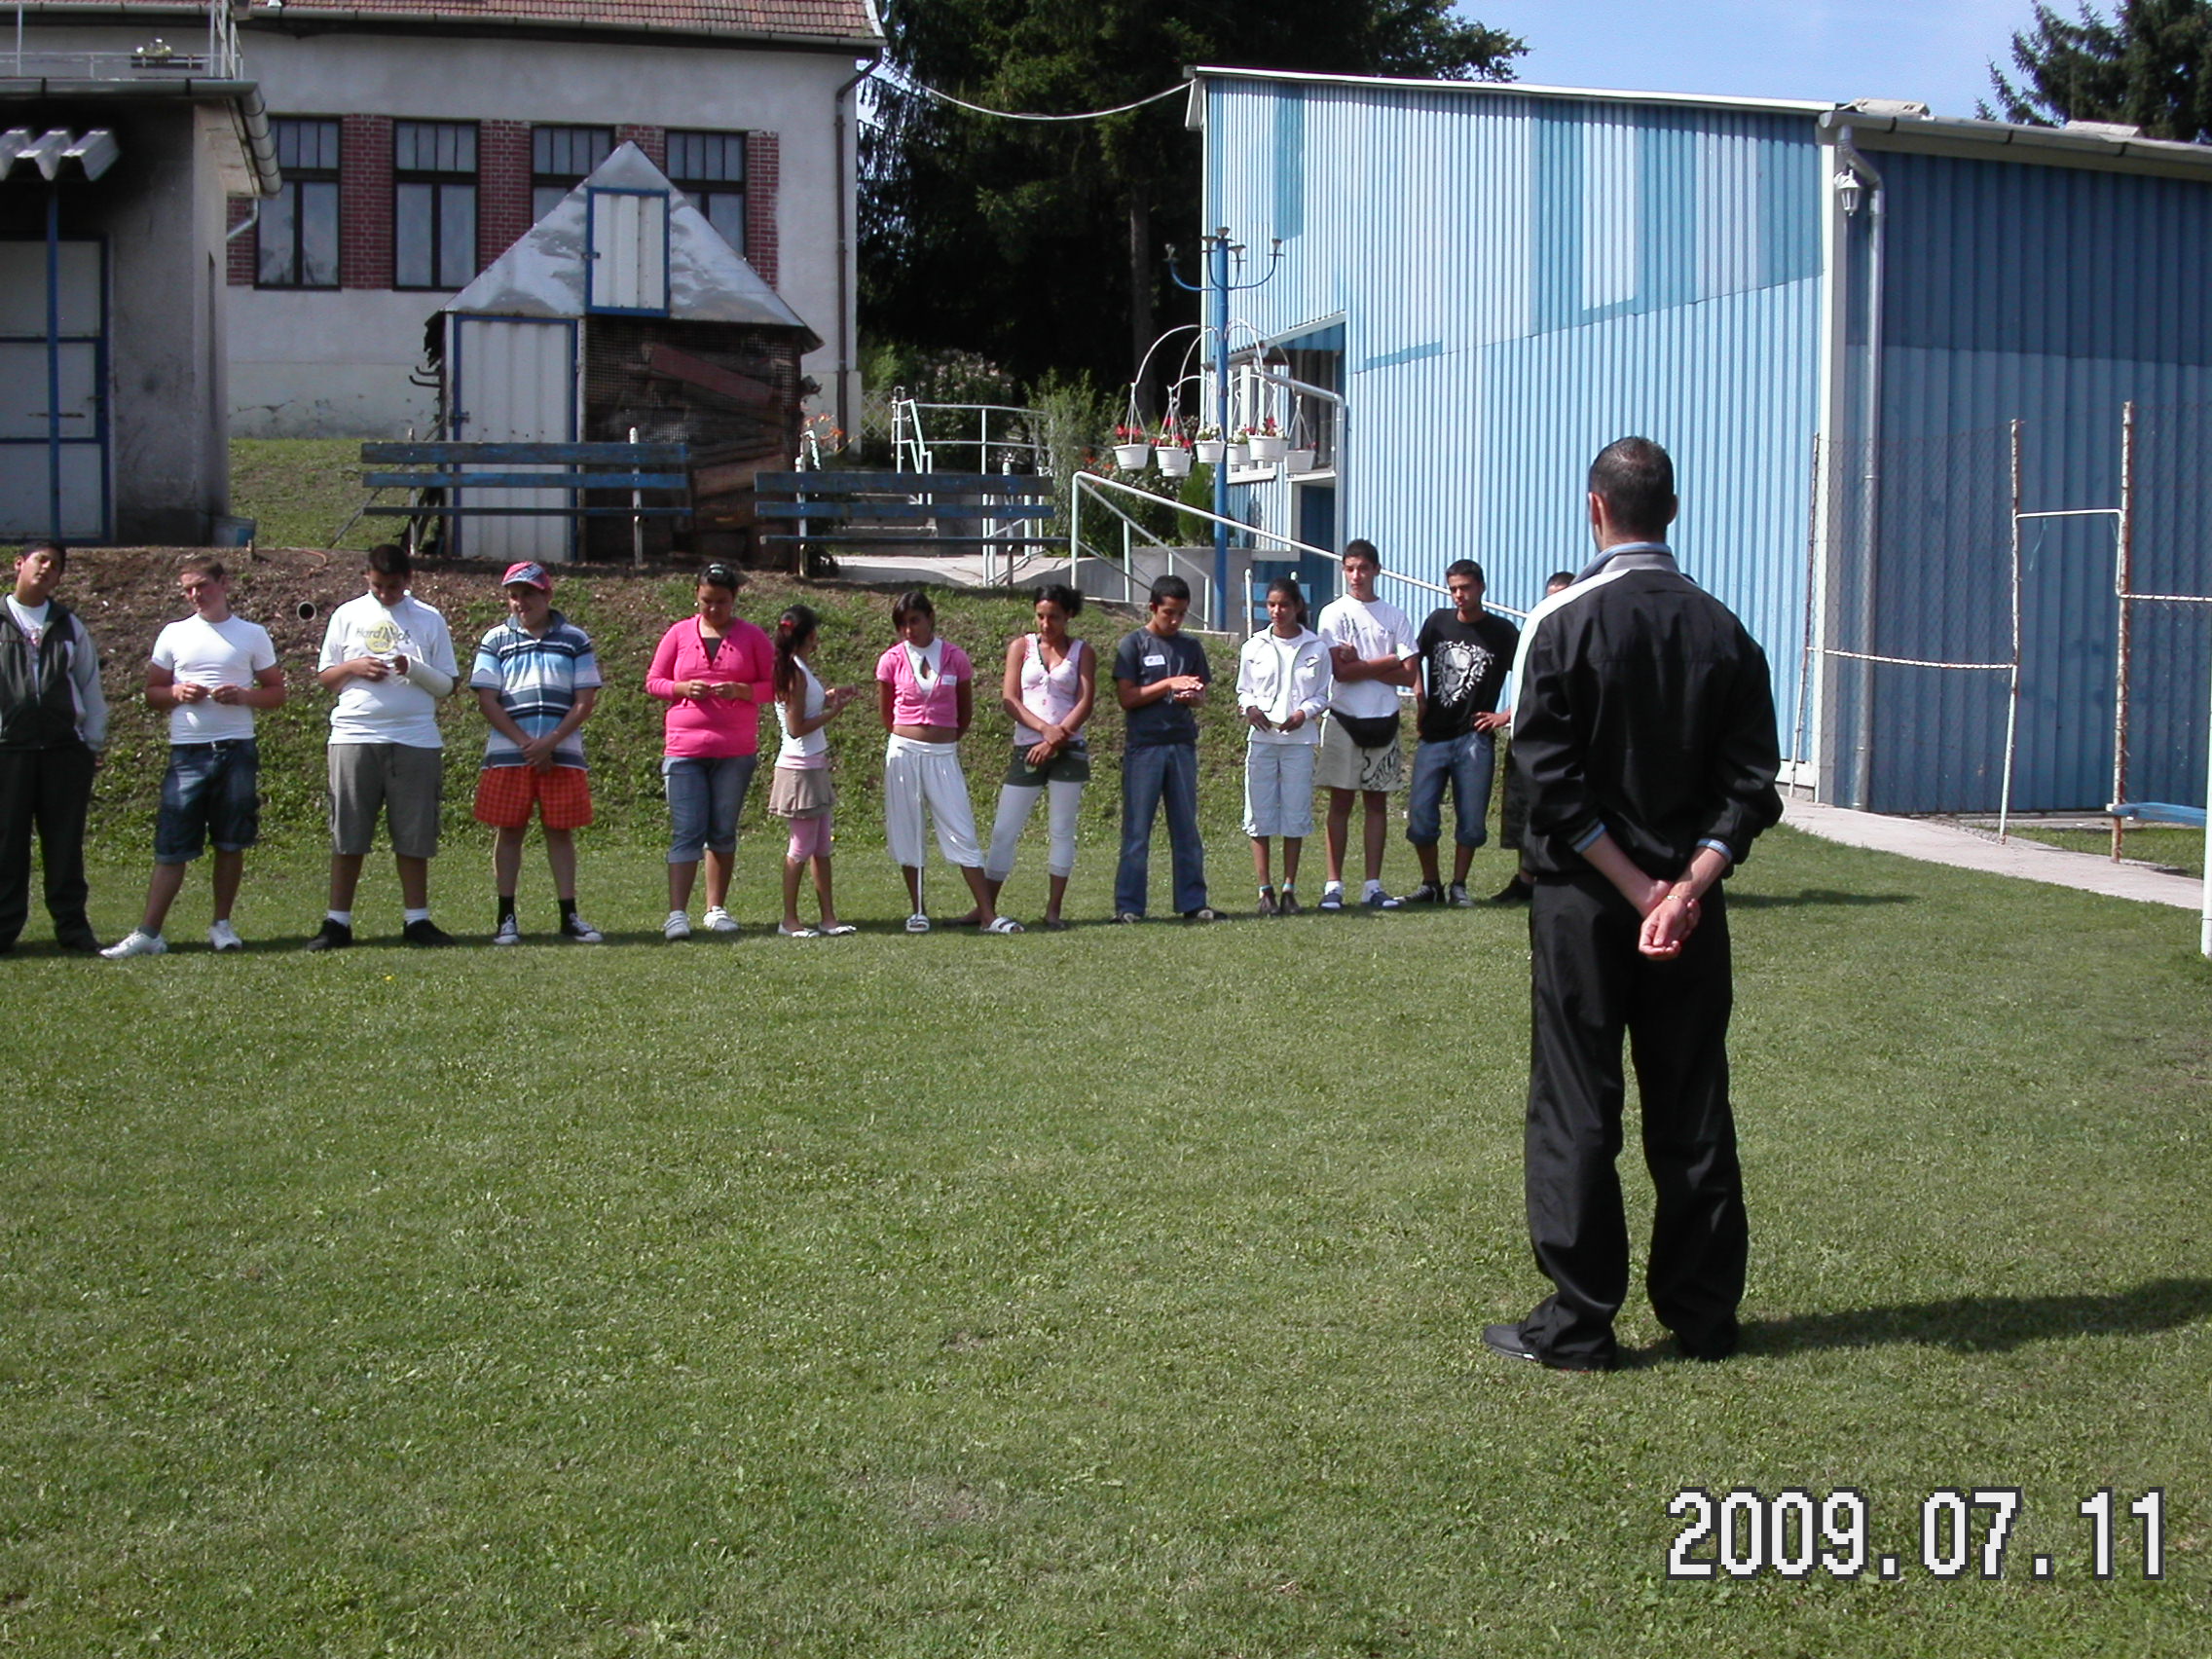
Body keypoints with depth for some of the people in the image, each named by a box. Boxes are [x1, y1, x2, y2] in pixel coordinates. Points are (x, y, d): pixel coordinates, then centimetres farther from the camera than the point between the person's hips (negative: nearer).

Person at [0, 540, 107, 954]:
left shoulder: (70, 626, 15)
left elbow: (91, 686, 16)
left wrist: (93, 743, 10)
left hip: (64, 748, 2)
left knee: (65, 842, 3)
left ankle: (72, 926, 9)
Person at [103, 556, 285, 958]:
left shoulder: (253, 635, 8)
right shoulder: (174, 635, 11)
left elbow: (277, 693, 9)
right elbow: (152, 693, 14)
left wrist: (243, 695, -10)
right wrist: (177, 693, -7)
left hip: (237, 751, 0)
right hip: (187, 754, 0)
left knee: (231, 843, 4)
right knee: (172, 846, -3)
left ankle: (222, 925, 15)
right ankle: (148, 933, -4)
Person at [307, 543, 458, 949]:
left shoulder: (429, 620, 10)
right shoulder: (347, 615, 12)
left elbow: (446, 683, 8)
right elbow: (324, 676, 14)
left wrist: (413, 669, -10)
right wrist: (354, 667, -6)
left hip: (415, 739, 0)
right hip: (354, 736, 0)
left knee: (415, 836, 2)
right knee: (347, 837, 0)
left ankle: (417, 919, 9)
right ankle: (337, 921, 5)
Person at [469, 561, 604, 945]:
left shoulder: (575, 640, 7)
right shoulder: (495, 641, 7)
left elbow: (586, 699, 1)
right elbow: (487, 700, 1)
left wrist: (550, 741, -10)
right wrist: (525, 743, -10)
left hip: (562, 752, 0)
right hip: (508, 752, 0)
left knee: (561, 831, 3)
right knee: (509, 831, 2)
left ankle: (569, 917, 7)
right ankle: (506, 918, 7)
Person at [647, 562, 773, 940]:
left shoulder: (751, 637, 6)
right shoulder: (679, 634, 7)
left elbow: (773, 685, 5)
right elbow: (653, 682, 9)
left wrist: (740, 690, -14)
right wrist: (684, 688, -11)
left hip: (736, 751, 1)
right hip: (684, 749, -1)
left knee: (723, 832, 8)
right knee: (686, 832, -6)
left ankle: (716, 910, 16)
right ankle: (677, 914, -9)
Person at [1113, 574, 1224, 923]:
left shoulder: (1191, 648, 13)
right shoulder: (1134, 645, 1)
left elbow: (1202, 696, 15)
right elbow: (1126, 698, -5)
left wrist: (1192, 697, -8)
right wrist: (1168, 685, -14)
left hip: (1183, 746, 4)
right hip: (1144, 746, -4)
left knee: (1187, 829, 6)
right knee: (1137, 830, -2)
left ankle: (1193, 903, 11)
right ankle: (1128, 906, 1)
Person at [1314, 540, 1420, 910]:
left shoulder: (1394, 617, 9)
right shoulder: (1334, 613, 1)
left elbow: (1409, 674, -1)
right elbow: (1340, 671, -11)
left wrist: (1361, 664, -8)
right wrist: (1387, 661, -5)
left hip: (1383, 720, 3)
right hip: (1344, 718, -3)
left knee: (1378, 802, 5)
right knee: (1340, 801, -2)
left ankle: (1373, 886, 8)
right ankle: (1334, 886, 0)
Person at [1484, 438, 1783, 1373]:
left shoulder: (1564, 624, -8)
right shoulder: (1723, 633, 5)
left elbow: (1552, 780, -14)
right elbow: (1749, 783, -2)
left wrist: (1635, 887, -11)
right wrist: (1688, 884, -10)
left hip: (1583, 901, -4)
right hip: (1690, 902, 4)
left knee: (1575, 1108, 2)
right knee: (1692, 1109, 11)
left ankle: (1577, 1323, 5)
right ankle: (1703, 1315, 17)